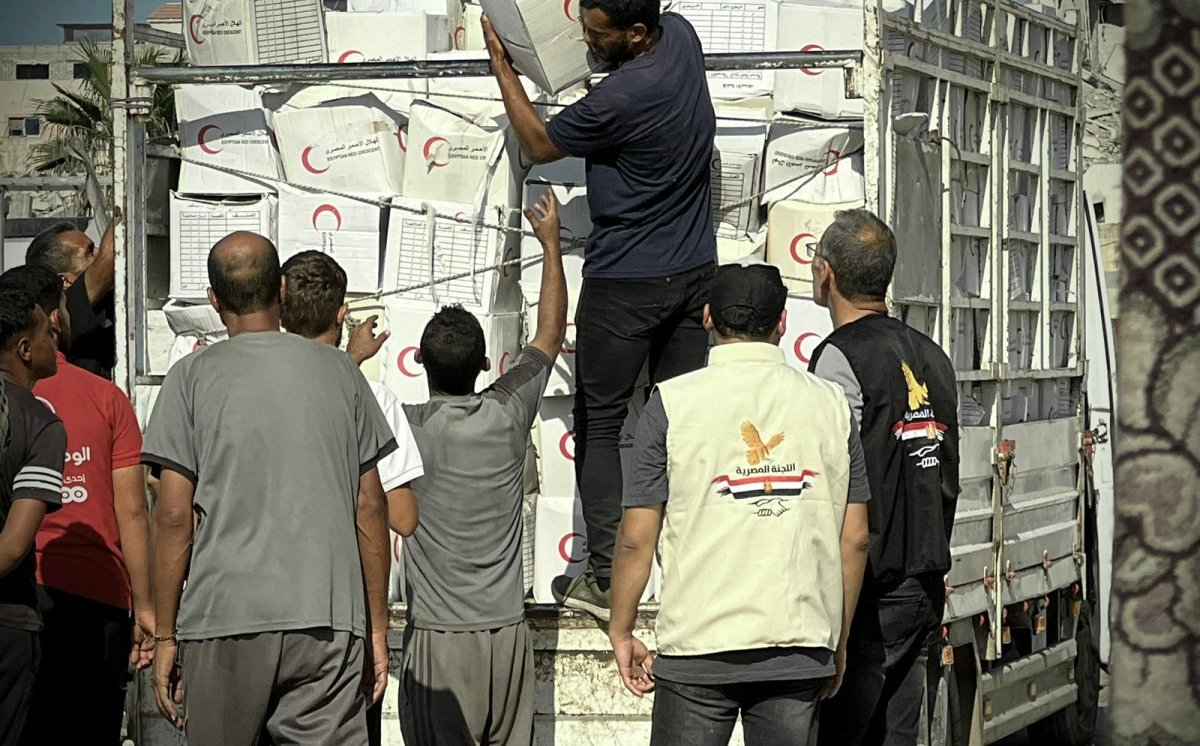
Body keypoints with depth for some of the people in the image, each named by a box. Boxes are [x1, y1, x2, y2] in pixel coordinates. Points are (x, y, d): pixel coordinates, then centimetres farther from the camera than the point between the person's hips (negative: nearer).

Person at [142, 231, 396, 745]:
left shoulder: (194, 376, 2)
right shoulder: (340, 371, 8)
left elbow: (173, 515, -2)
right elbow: (370, 507, 9)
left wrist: (165, 635, 4)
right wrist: (377, 627, 15)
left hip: (224, 621, -1)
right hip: (330, 619, 2)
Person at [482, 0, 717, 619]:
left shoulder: (620, 98, -27)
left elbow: (538, 145, -9)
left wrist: (501, 64, -1)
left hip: (626, 282, -8)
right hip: (694, 269, 8)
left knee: (601, 424, 2)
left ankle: (604, 578, 1)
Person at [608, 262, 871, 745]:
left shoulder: (671, 403, -2)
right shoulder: (829, 403, 6)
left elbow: (636, 538, -2)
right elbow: (855, 539, 7)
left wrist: (621, 633, 11)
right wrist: (838, 644, 17)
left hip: (700, 645, -2)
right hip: (801, 650, 3)